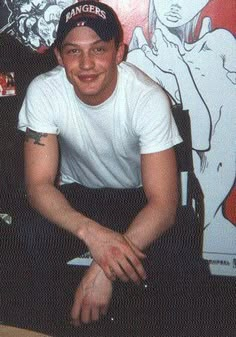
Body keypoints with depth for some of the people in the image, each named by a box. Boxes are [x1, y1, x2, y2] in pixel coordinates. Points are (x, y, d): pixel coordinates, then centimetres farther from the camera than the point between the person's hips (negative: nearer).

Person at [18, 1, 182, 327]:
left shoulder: (149, 98, -27)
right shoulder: (43, 92, -21)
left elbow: (163, 204, -29)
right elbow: (39, 185, -22)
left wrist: (104, 270, -43)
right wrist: (90, 231, -43)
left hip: (138, 195, -1)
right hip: (75, 192, 2)